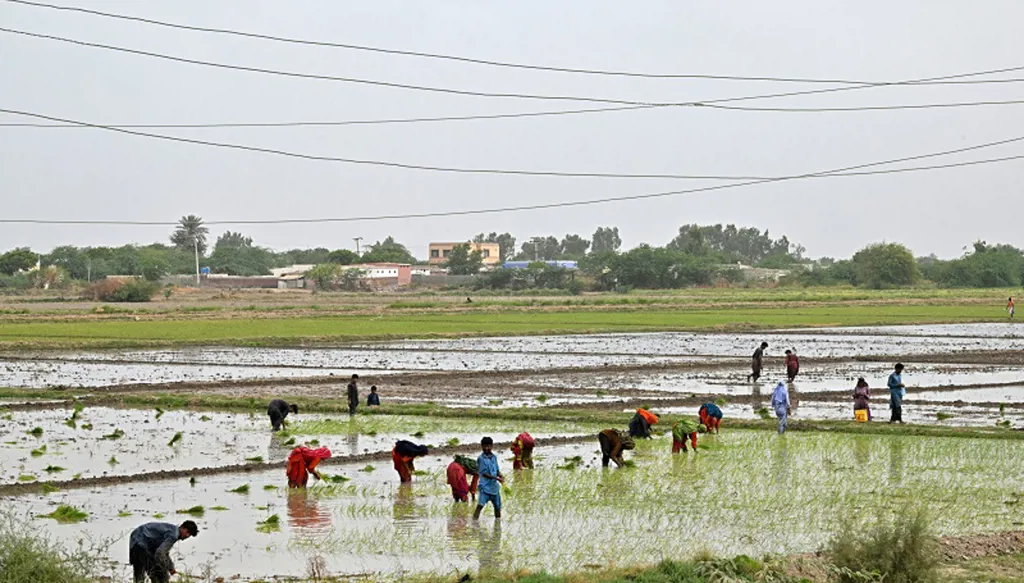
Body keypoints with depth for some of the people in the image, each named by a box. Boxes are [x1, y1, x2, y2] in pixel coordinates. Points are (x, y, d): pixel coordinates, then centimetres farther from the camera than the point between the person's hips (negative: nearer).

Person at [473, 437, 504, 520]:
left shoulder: (494, 457, 8)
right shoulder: (481, 458, -11)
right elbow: (484, 473, -15)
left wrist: (501, 476, -8)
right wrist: (496, 478, -19)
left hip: (494, 486, 6)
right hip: (485, 486, -6)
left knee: (497, 506, 14)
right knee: (480, 505, -20)